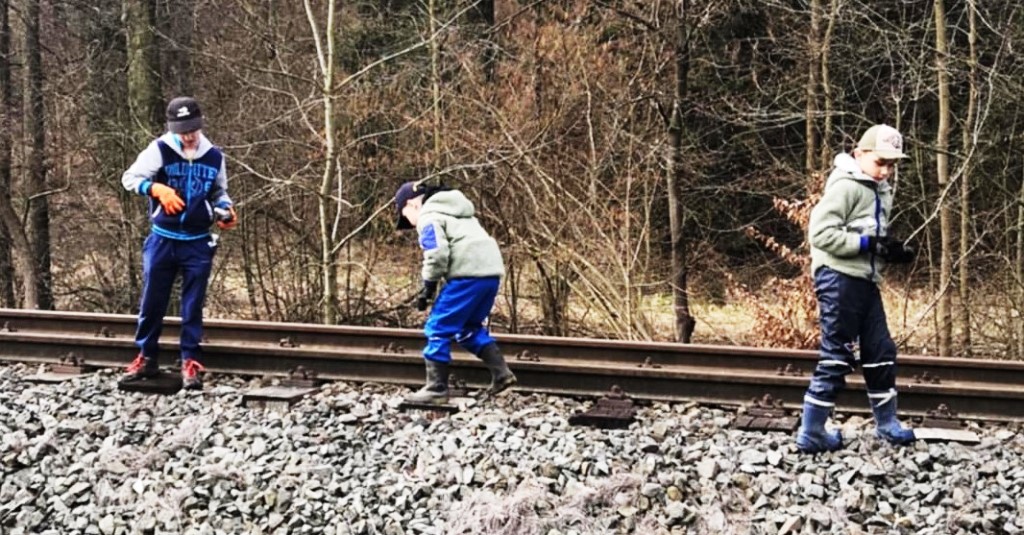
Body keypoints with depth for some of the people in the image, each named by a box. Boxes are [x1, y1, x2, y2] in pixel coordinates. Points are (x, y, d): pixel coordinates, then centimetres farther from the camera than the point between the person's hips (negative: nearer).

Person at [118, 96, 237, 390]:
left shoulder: (214, 156, 2)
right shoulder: (160, 150, -8)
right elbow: (130, 177, -7)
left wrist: (226, 210, -5)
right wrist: (157, 189, -24)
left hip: (198, 243, 1)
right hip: (162, 240, -1)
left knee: (193, 305, 4)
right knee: (152, 301, 8)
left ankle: (191, 362, 10)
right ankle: (146, 358, 21)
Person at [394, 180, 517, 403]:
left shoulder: (428, 217, 1)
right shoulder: (454, 212, 30)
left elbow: (437, 254, -13)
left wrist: (428, 286, -3)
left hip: (469, 274, -9)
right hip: (490, 271, 9)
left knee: (438, 328, 0)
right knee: (470, 327, 23)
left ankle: (436, 388, 1)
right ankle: (501, 372, 14)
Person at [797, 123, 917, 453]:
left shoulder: (880, 191, 17)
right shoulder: (846, 186, -12)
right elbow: (821, 232, -20)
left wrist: (893, 251, 4)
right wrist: (866, 243, -21)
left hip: (865, 280, 9)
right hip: (839, 278, -9)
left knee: (881, 351, 13)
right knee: (837, 356, -6)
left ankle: (886, 423, 26)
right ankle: (811, 433, 0)